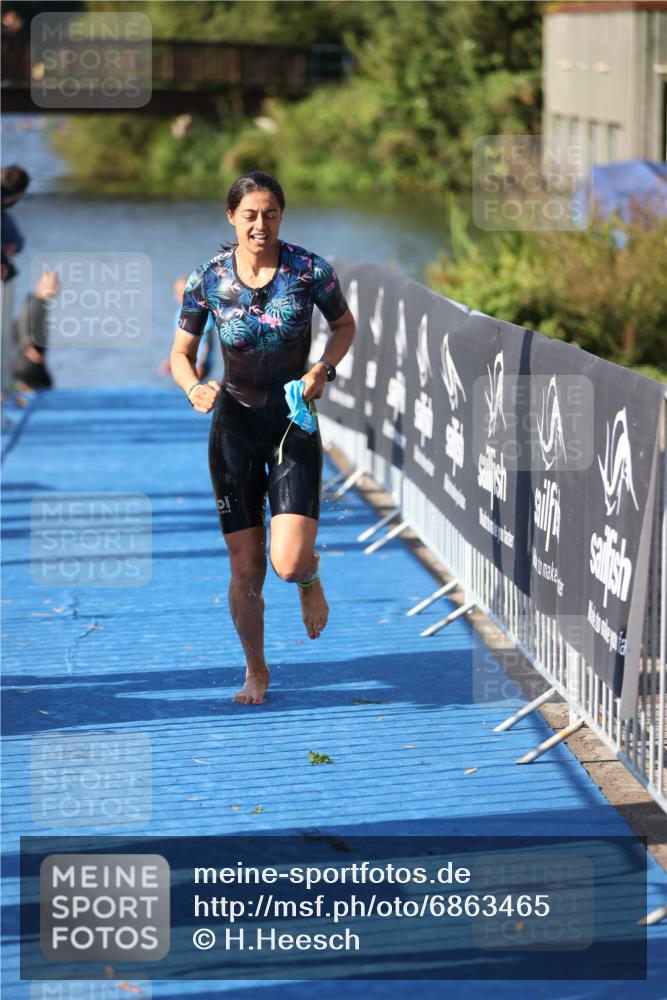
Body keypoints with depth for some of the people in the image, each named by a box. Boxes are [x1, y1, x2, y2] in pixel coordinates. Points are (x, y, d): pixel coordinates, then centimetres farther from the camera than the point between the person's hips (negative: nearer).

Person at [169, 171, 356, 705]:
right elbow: (181, 354, 2)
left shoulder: (311, 270, -10)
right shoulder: (208, 279, -7)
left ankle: (310, 579, 22)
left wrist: (323, 369, -11)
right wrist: (194, 388, -19)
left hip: (295, 424, -1)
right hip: (235, 425, 1)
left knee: (290, 562, -16)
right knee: (246, 570, 3)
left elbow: (345, 326, 7)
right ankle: (256, 671, 25)